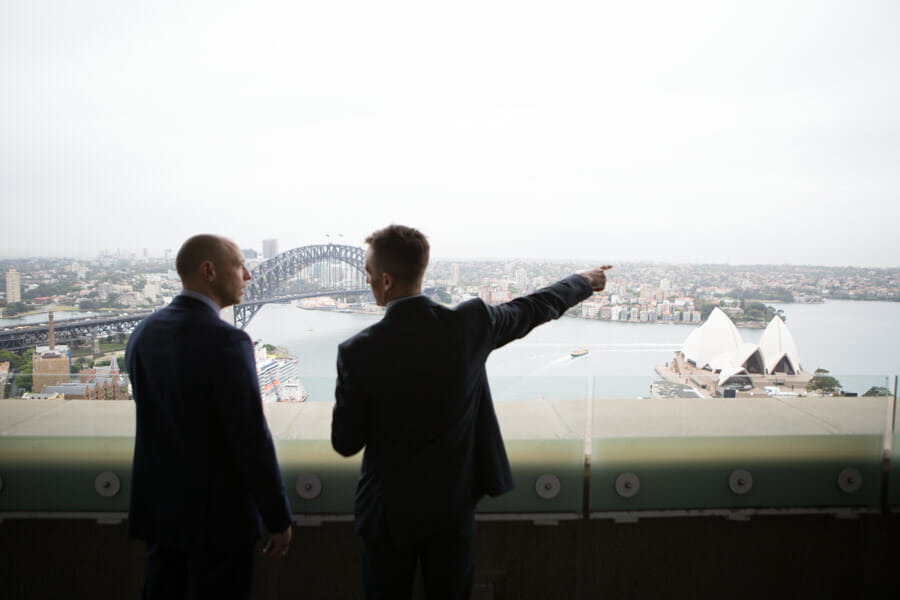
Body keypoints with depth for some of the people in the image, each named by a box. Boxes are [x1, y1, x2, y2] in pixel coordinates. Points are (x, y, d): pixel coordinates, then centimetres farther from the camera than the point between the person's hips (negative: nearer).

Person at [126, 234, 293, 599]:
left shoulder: (143, 333, 1)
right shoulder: (227, 342, -23)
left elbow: (156, 421, 10)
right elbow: (252, 439, -22)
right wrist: (279, 520, -12)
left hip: (159, 506, 7)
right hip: (216, 514, -7)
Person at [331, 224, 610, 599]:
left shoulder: (358, 351, -21)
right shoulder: (469, 323, -15)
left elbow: (345, 444, -12)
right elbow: (536, 308, 4)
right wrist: (585, 282, 22)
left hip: (390, 510, -2)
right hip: (453, 502, 2)